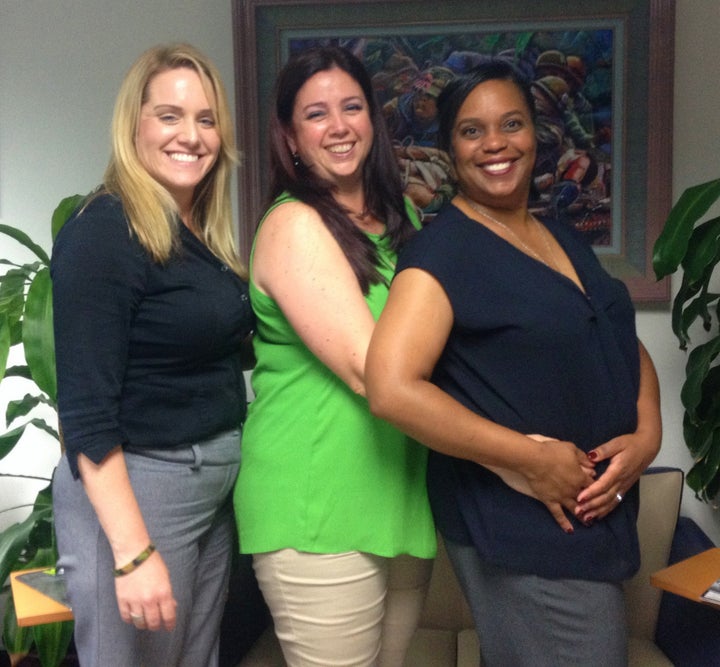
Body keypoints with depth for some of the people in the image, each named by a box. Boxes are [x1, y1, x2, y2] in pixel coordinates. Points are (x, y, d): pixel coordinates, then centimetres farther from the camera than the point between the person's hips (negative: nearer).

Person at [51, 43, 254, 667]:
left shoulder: (208, 234, 7)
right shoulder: (102, 234, -16)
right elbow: (85, 409, -20)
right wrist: (133, 552, -22)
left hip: (217, 481, 8)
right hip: (132, 487, -8)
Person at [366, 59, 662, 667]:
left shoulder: (566, 241, 10)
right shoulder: (442, 248, -14)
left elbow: (628, 346, 16)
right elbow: (392, 388, -25)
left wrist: (647, 434, -4)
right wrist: (529, 458, -21)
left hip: (601, 513, 8)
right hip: (519, 528, -7)